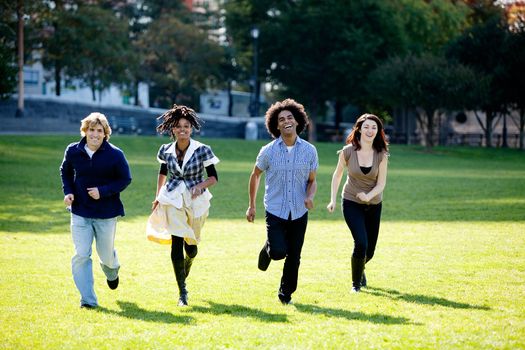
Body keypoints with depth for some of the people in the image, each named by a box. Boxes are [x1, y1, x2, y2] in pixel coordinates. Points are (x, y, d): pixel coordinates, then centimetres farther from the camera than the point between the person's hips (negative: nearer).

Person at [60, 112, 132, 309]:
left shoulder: (115, 154, -13)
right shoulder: (73, 151, -4)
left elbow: (125, 179, -6)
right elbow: (65, 171, 14)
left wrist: (103, 191, -19)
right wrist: (68, 191, -3)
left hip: (106, 213, -1)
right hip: (80, 212, 1)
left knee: (106, 254, 13)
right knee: (81, 255, -8)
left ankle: (112, 272, 52)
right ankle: (88, 300, -2)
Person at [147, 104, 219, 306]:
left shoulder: (202, 151, -8)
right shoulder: (166, 151, 0)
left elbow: (213, 177, -3)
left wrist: (201, 185, -22)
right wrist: (158, 196, 17)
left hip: (196, 201, 0)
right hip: (173, 200, 0)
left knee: (191, 246, 9)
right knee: (176, 243, -12)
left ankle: (186, 267, 48)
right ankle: (182, 292, -5)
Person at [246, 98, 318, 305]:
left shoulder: (309, 151, -1)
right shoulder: (268, 151, -4)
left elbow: (312, 181, 8)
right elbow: (255, 175, 11)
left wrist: (310, 196, -14)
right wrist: (251, 206, 12)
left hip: (299, 213, 2)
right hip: (275, 211, -2)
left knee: (294, 257, 6)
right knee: (279, 252, -17)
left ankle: (286, 294, 25)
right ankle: (268, 249, 20)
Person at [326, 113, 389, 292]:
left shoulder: (381, 154, -10)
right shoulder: (348, 151, -13)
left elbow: (381, 183, -9)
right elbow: (337, 174, 1)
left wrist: (369, 196, -28)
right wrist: (333, 200, -1)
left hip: (373, 205, 3)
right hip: (352, 203, -2)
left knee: (370, 249, 10)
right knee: (361, 243, -19)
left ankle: (360, 269, 47)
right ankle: (356, 283, 3)